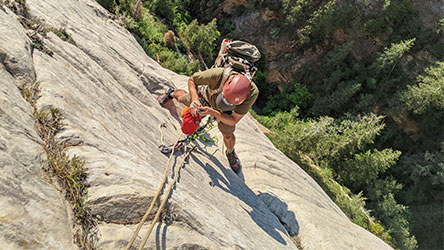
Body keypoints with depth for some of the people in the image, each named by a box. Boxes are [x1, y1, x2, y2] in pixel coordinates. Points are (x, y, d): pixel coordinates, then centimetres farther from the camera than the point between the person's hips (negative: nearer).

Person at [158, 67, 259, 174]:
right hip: (206, 96, 1)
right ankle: (172, 94, 64)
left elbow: (233, 120, -36)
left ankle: (230, 153, 44)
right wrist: (195, 99, -43)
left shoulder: (252, 93, -45)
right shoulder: (218, 74, -47)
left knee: (228, 135, 7)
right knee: (181, 99, 25)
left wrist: (211, 112, -49)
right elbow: (192, 80, -27)